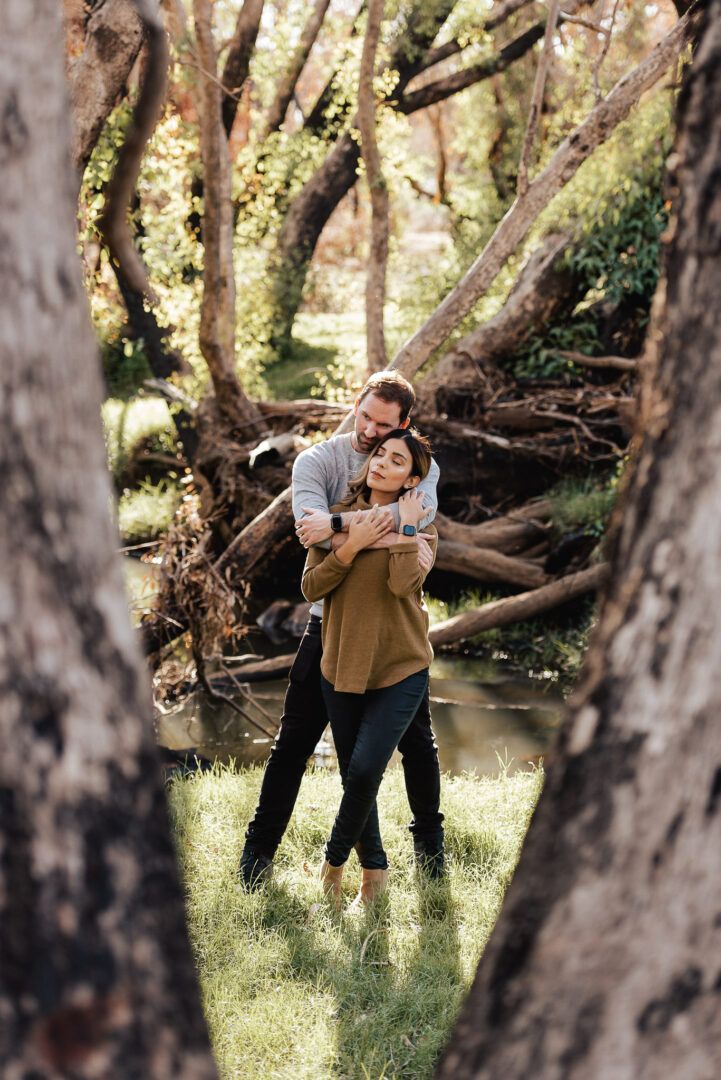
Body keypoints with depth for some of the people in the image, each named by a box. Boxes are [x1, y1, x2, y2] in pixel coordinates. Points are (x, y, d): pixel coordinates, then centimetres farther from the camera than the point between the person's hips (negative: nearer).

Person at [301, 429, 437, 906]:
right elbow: (310, 587, -7)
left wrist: (406, 528, -18)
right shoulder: (339, 516, 3)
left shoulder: (421, 527, -3)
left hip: (400, 670, -3)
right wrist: (351, 546, -18)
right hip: (342, 667, 3)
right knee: (354, 776, 9)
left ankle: (335, 860, 8)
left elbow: (404, 584, -22)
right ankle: (374, 867, 27)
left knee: (364, 771, -15)